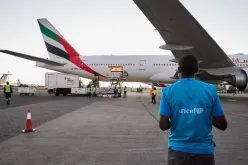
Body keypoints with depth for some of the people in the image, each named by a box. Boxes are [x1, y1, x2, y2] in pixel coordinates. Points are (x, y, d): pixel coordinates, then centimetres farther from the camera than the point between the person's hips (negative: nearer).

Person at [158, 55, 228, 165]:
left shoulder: (168, 91, -8)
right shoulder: (211, 90, -5)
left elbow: (163, 125, -10)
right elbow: (222, 125, -3)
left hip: (178, 149, -1)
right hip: (204, 150, 1)